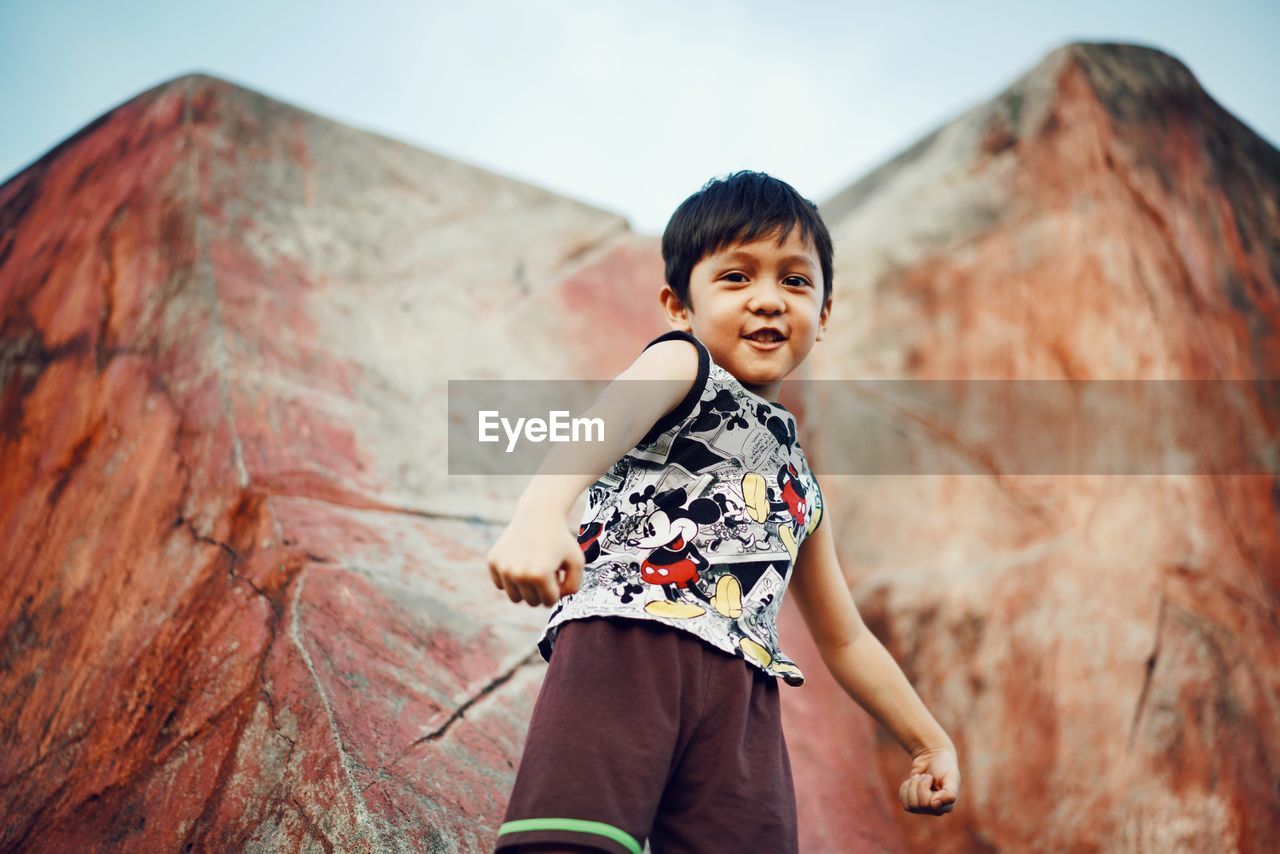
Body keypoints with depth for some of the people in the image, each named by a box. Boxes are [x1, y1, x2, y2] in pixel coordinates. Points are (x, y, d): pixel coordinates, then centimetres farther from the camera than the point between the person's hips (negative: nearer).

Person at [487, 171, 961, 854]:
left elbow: (844, 639, 39)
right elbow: (596, 429, -15)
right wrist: (539, 515, -37)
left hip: (740, 691, 6)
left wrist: (928, 740, 39)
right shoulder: (678, 366, 10)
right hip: (626, 640, -6)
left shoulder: (800, 486, 30)